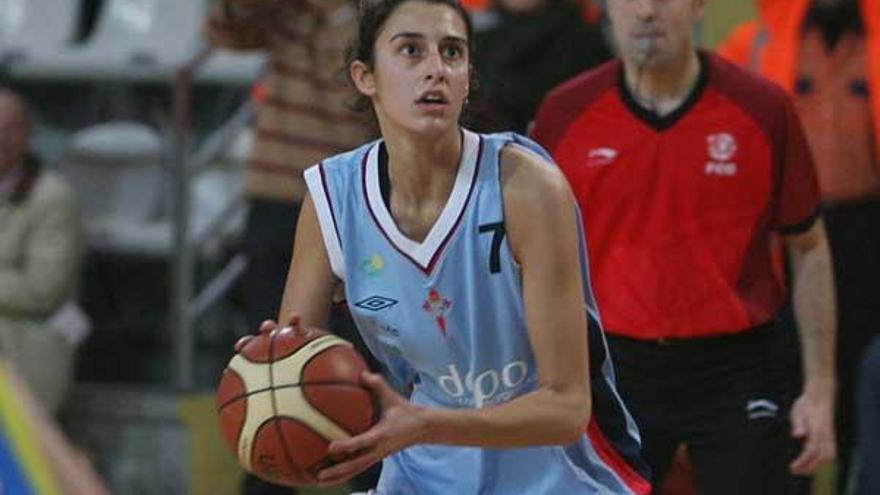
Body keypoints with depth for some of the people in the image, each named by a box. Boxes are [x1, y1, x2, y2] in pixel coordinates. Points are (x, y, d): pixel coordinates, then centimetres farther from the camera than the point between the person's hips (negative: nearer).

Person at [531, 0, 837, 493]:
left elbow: (809, 249, 3)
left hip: (738, 371, -1)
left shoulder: (763, 109, -5)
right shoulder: (566, 113, -1)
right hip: (613, 366, 2)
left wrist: (820, 388, -1)